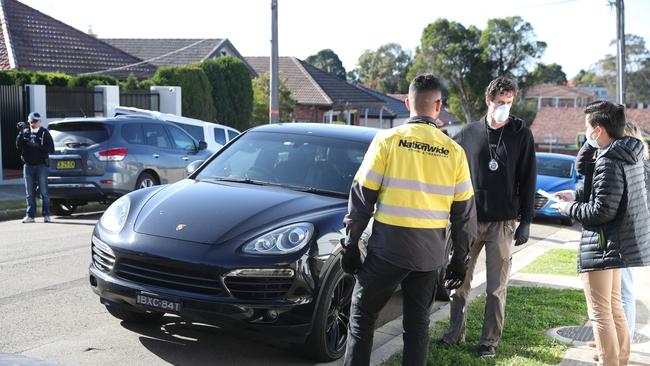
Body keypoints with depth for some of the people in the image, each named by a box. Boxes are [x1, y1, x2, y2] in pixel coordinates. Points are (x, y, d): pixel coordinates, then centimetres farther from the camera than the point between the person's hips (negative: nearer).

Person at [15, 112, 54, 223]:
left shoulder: (44, 133, 0)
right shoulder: (26, 132, 9)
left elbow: (51, 149, -6)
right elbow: (18, 146, -1)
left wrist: (38, 146, -17)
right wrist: (21, 134, -15)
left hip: (41, 165, -3)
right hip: (28, 166, 3)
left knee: (44, 192, -2)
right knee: (29, 193, 7)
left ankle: (46, 215, 2)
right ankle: (30, 215, 12)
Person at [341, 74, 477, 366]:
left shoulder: (388, 140, -6)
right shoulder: (454, 151, 3)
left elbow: (362, 197, -6)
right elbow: (464, 211, 7)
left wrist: (351, 243, 3)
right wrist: (459, 259, 16)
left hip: (388, 247, -3)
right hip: (430, 254, 3)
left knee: (362, 314, 11)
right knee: (418, 323, 13)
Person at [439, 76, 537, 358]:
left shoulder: (521, 134, 2)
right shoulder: (468, 134, 6)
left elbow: (528, 180, 2)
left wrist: (526, 221, -2)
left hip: (503, 222, -1)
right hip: (469, 220, 2)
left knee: (497, 287, 3)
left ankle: (489, 340, 14)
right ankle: (455, 332, 21)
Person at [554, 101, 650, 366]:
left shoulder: (609, 161, -21)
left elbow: (602, 211, -23)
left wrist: (569, 209, -8)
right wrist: (576, 195, 17)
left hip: (602, 247, -10)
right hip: (621, 243, 10)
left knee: (600, 312, -1)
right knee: (613, 306, 22)